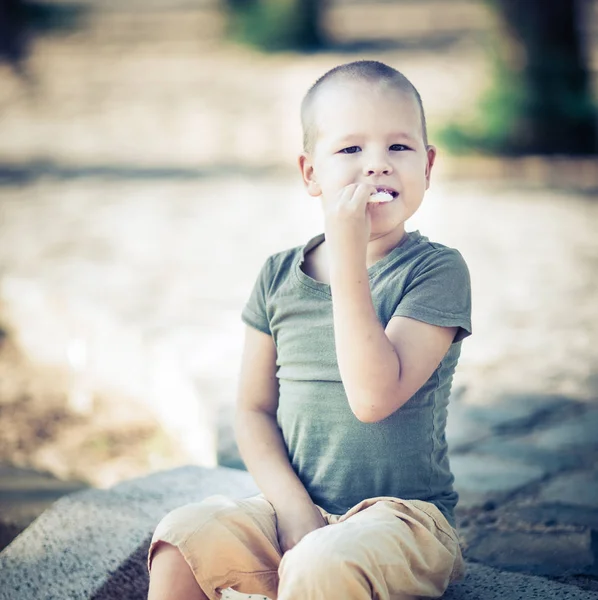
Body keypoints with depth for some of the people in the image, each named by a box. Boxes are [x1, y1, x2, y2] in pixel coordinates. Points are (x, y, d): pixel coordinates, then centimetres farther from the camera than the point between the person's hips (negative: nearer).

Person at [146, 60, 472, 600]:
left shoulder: (438, 270, -9)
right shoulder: (280, 277, 6)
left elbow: (375, 396, -21)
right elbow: (254, 409, 7)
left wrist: (348, 258, -22)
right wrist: (292, 508, -9)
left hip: (404, 514, -4)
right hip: (297, 507, 4)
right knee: (182, 537, -20)